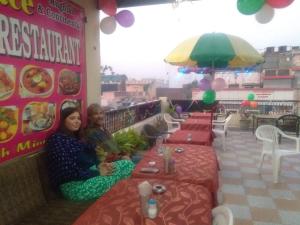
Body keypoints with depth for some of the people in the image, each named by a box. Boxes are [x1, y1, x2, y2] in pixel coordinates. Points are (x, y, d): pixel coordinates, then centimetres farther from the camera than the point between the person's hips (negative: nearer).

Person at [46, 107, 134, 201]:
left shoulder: (76, 137, 19)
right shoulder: (56, 139, -9)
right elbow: (69, 172, -19)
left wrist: (99, 164, -8)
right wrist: (98, 173, -18)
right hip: (73, 184, -9)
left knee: (128, 164, -6)